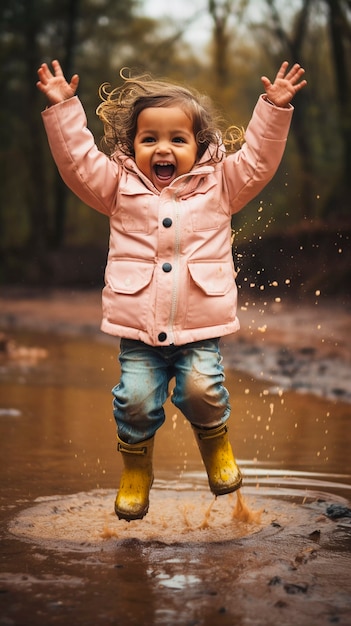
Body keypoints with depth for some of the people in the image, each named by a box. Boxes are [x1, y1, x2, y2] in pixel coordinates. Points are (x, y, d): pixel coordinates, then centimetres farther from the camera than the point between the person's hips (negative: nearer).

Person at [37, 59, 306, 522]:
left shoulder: (219, 184, 10)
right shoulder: (121, 184, 9)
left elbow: (259, 160, 6)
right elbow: (78, 160, 4)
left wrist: (274, 108, -3)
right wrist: (63, 108, -3)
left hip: (200, 326, 0)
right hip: (138, 328, 0)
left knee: (203, 390, -15)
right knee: (137, 399, -8)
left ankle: (216, 446, 18)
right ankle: (136, 467, 20)